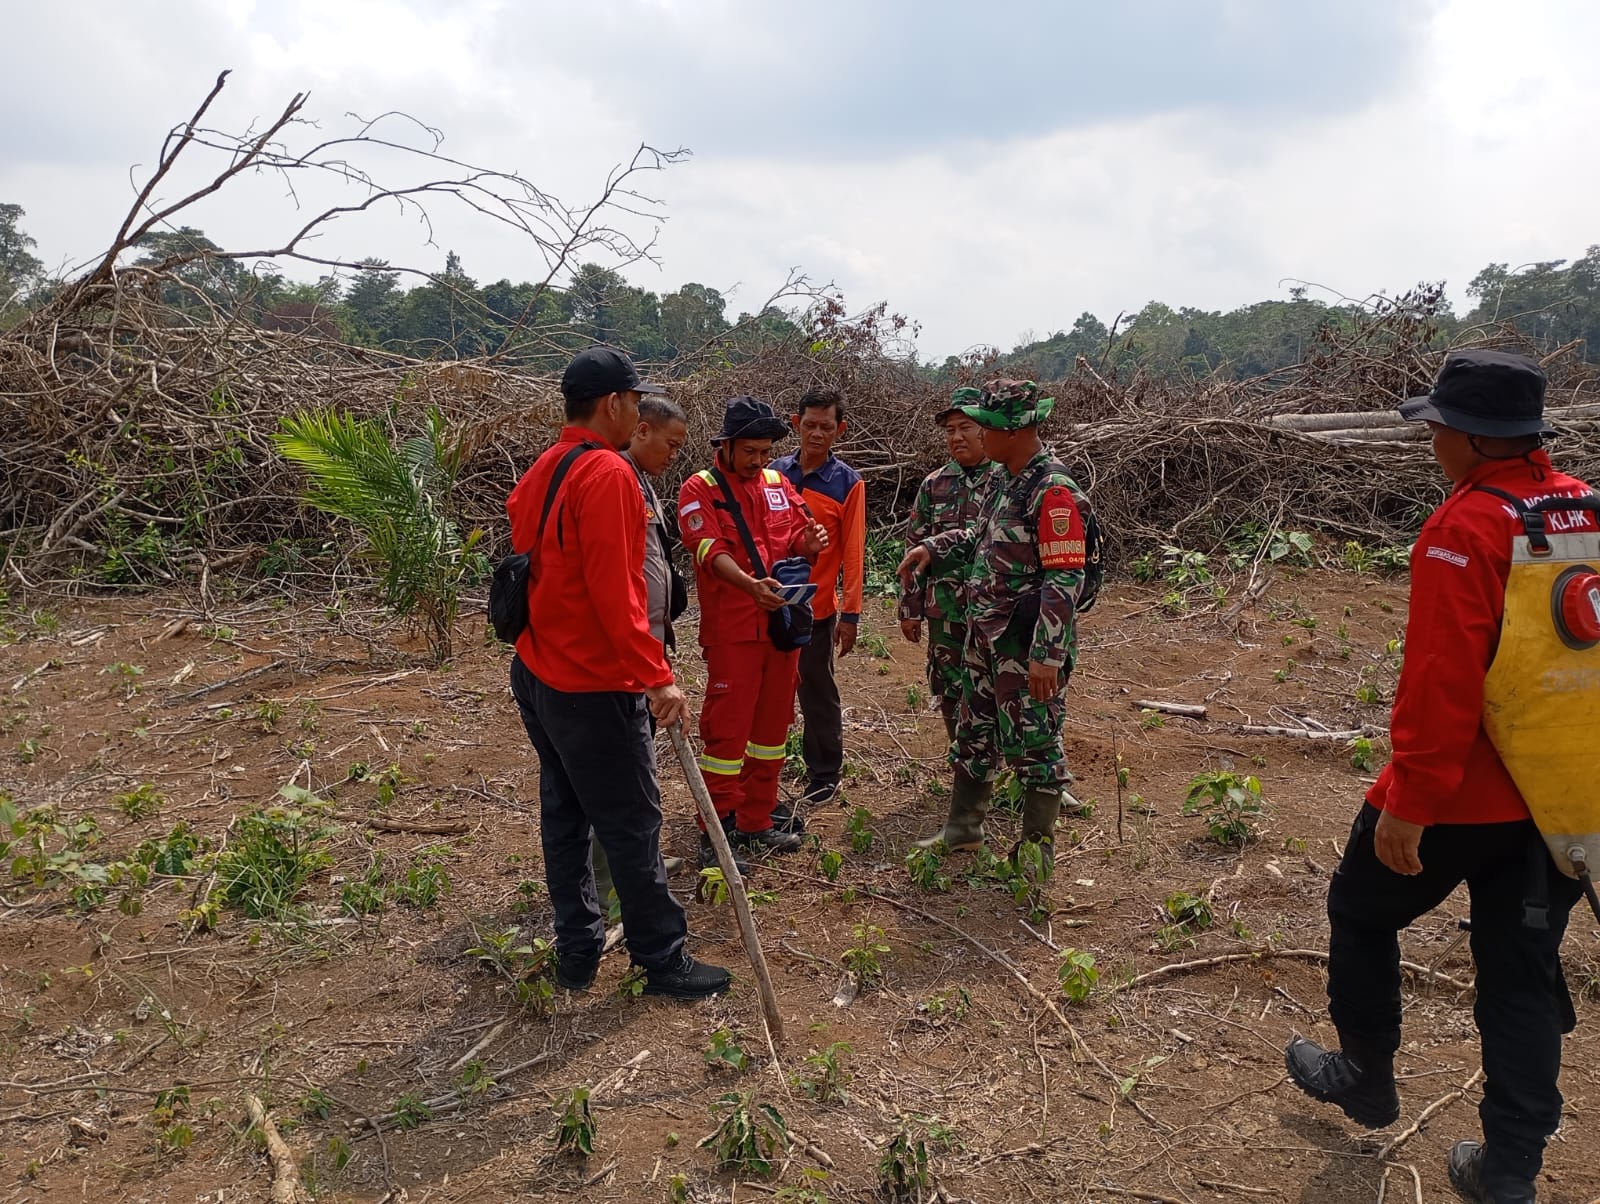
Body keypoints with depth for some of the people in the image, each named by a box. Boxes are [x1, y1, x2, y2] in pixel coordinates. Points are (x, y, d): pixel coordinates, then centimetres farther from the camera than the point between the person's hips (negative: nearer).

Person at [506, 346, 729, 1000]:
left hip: (535, 673, 10)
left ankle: (577, 950, 28)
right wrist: (658, 677, -22)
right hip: (593, 688, -9)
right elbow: (614, 593, -25)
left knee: (564, 815, 17)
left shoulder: (541, 472, 10)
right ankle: (663, 960, 15)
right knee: (633, 827, 2)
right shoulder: (608, 474, -19)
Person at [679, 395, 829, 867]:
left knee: (772, 723, 13)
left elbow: (796, 539, 11)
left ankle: (756, 822, 26)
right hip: (731, 629, -6)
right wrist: (750, 584, -35)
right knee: (726, 729, -3)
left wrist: (809, 542, -14)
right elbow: (710, 550, -18)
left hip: (782, 623, 6)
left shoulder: (778, 484, 13)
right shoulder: (700, 489, -5)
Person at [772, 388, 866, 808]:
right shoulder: (774, 472, 3)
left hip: (816, 606, -3)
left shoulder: (848, 483, -4)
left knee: (818, 694, 9)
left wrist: (850, 614, -7)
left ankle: (824, 774, 23)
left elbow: (853, 552, -5)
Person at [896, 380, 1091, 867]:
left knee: (1033, 745, 4)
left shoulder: (1053, 491, -20)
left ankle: (1038, 848, 19)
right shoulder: (1005, 481, 9)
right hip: (986, 633, 10)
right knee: (974, 735, 19)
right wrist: (933, 548, 13)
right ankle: (962, 829, 35)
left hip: (1028, 645, -9)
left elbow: (1065, 579, -24)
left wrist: (1047, 655, -26)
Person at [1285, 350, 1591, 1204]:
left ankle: (1366, 1077, 34)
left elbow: (1440, 684, -25)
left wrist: (1409, 801, -19)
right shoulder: (1583, 512, 2)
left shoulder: (1464, 530, -20)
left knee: (1360, 913, 18)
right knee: (1522, 970, 16)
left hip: (1460, 795, -7)